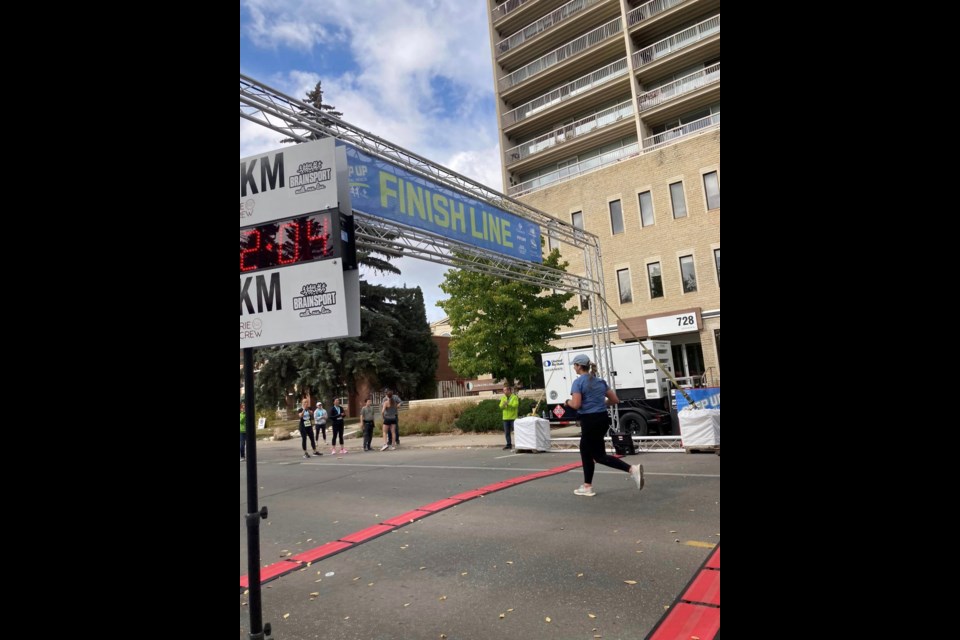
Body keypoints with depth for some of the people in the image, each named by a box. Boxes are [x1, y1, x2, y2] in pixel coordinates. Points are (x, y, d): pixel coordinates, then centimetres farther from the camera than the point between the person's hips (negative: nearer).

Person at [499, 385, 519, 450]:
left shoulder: (514, 397, -3)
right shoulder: (503, 398, 12)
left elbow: (515, 405, -17)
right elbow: (500, 406, 3)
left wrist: (508, 403, -25)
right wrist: (503, 405, -19)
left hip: (513, 417, -5)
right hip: (505, 417, 5)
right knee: (506, 432, 6)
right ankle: (509, 445, 13)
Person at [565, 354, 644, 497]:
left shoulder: (578, 382, -11)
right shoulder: (600, 381, 10)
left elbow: (576, 405, -19)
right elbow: (615, 400, 12)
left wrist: (568, 402, 1)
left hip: (589, 421, -8)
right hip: (602, 419, 8)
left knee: (599, 455, 3)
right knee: (585, 451, 15)